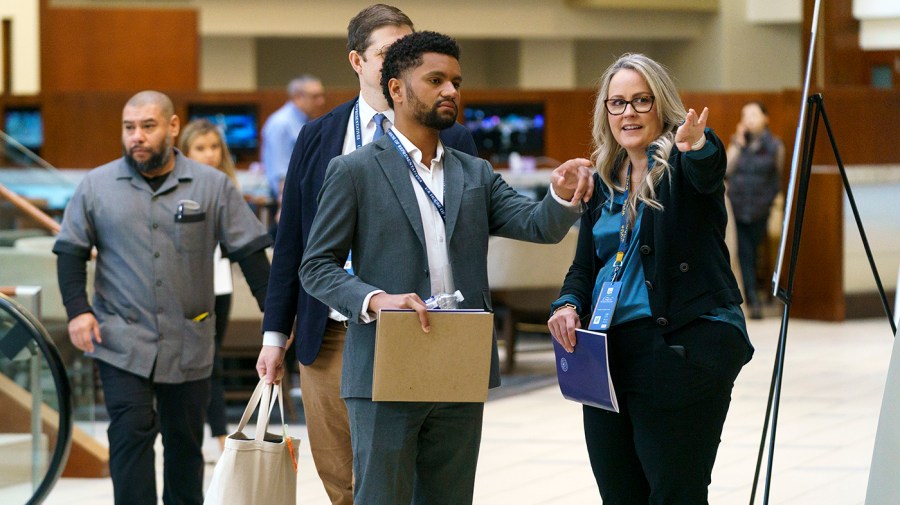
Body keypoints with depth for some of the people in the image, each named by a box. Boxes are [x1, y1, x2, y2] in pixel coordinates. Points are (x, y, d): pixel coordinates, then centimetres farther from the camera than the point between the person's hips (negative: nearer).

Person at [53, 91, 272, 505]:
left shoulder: (212, 186, 3)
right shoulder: (97, 186, 3)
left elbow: (250, 251, 5)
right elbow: (71, 250, 8)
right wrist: (77, 309, -5)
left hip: (189, 344, 1)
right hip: (122, 342, -1)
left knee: (185, 441, 10)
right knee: (130, 433, -11)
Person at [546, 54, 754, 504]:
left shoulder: (683, 164, -4)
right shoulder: (603, 180, 14)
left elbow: (707, 173, -29)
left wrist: (698, 146, -53)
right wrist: (568, 303, -3)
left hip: (684, 348, -7)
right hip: (609, 352, 7)